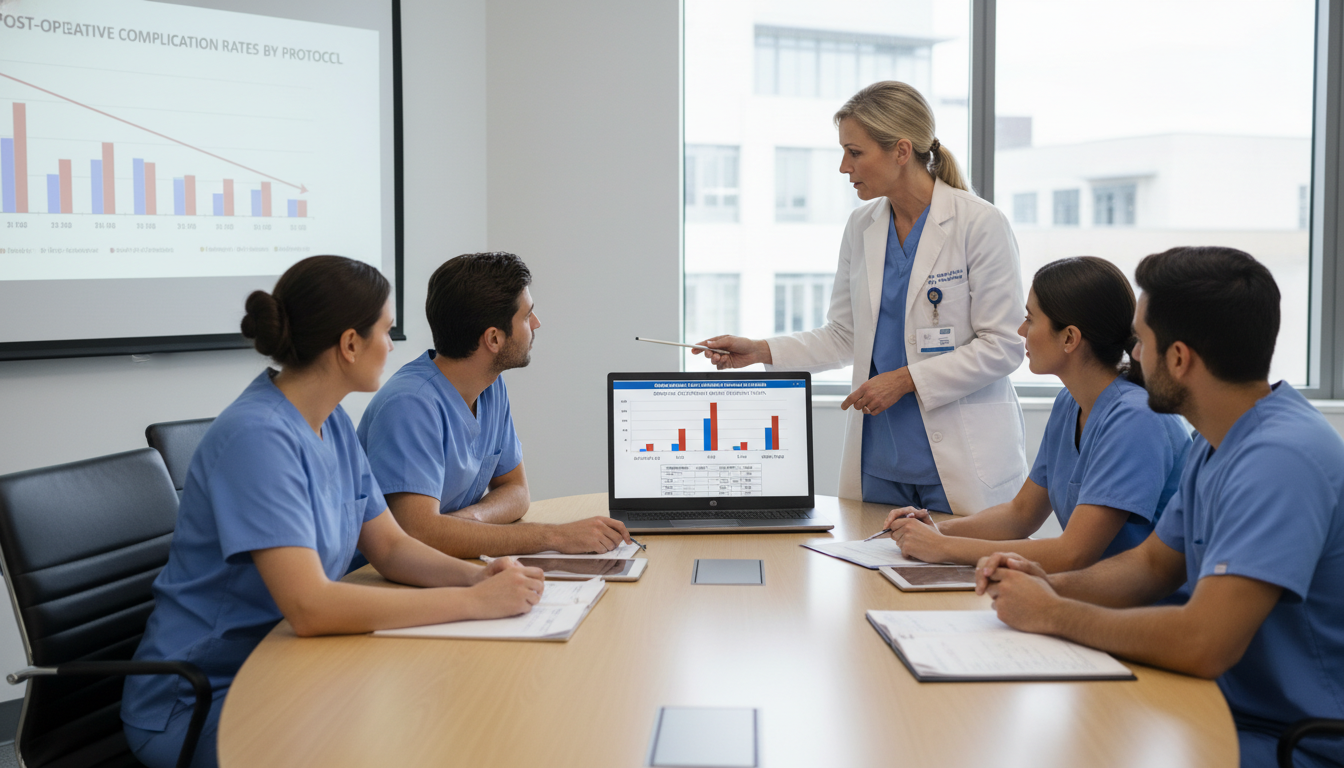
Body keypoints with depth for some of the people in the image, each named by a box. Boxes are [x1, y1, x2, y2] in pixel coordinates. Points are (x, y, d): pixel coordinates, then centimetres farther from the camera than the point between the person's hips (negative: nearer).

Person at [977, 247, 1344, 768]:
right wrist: (1047, 585, -1)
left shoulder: (1281, 458, -26)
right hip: (1231, 706, 8)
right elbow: (1153, 563, 18)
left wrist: (1053, 613, -18)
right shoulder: (1215, 443, 7)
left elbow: (1203, 644, -33)